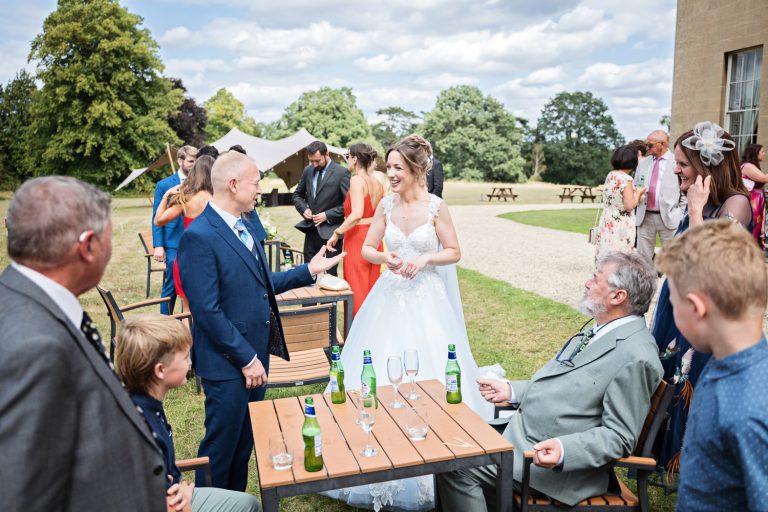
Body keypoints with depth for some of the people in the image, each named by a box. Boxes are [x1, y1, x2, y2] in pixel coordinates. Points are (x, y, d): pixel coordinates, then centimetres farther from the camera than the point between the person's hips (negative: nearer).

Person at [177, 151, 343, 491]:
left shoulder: (248, 225, 6)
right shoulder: (199, 236, -20)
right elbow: (207, 311, -21)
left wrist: (309, 270, 8)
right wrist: (246, 358, -17)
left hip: (256, 353, 8)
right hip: (228, 361, -8)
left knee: (245, 442, 22)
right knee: (222, 446, 9)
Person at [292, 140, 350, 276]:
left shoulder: (341, 173, -10)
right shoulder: (307, 171, 7)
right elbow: (297, 195, 19)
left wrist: (327, 215, -15)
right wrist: (304, 209, -1)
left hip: (330, 230, -5)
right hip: (311, 228, 5)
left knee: (330, 272, 2)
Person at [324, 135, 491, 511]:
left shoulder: (436, 207, -8)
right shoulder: (386, 205, 1)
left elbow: (454, 252, -1)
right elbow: (367, 249, 6)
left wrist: (425, 258, -17)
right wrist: (386, 257, -14)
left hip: (427, 300, -3)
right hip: (391, 297, 3)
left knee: (428, 372, 2)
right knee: (382, 374, 7)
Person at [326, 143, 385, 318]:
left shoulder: (356, 180, -13)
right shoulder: (377, 183, 8)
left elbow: (356, 214, -25)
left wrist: (336, 233, -19)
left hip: (357, 238, -8)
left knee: (356, 292, 0)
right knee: (371, 290, 15)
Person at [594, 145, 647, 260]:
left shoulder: (610, 175, 6)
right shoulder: (626, 179, -16)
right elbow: (629, 206, -18)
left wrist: (635, 195, 18)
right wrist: (638, 193, -2)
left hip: (607, 225, 7)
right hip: (621, 228, -7)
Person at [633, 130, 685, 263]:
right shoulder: (643, 163, 13)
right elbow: (635, 186, 23)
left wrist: (681, 216, -6)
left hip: (669, 218, -4)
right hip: (645, 217, 4)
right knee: (643, 258, 8)